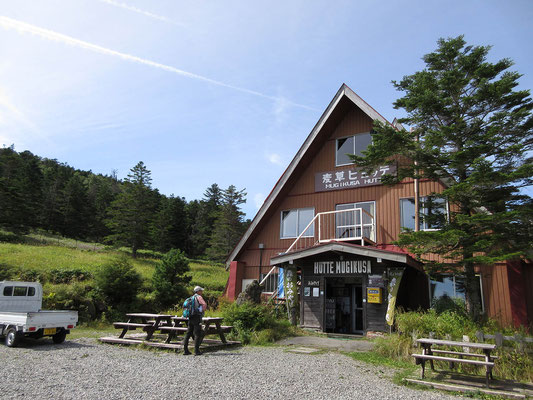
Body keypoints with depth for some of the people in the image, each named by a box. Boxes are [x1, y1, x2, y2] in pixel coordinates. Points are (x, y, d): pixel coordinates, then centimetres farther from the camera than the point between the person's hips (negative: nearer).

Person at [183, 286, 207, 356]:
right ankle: (196, 351, -6)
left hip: (191, 318, 8)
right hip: (197, 318, -8)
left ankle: (185, 350, 10)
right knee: (198, 334, -4)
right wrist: (202, 312, -7)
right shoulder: (198, 297, -7)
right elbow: (204, 304, -24)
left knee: (188, 334, 9)